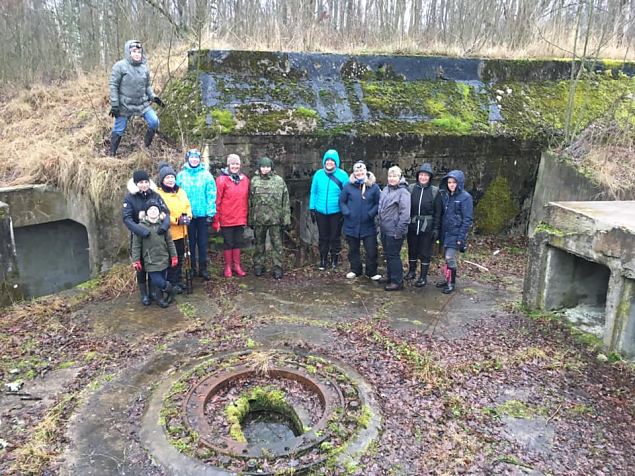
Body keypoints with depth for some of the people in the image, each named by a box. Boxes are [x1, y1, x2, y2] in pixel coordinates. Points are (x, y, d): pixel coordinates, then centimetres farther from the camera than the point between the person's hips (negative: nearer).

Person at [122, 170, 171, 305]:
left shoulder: (155, 195, -3)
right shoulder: (130, 198, -10)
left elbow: (166, 212, -7)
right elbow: (126, 218, -19)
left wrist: (165, 224, -29)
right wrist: (141, 230, -33)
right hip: (138, 236, -2)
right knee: (141, 267, 8)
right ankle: (144, 294, 21)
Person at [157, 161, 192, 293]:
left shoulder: (181, 192, 9)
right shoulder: (159, 194, -12)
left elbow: (188, 206, 13)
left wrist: (188, 216, -9)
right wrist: (177, 220, -20)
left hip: (181, 232, 6)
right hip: (168, 233, -6)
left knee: (179, 258, 16)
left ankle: (178, 281, 29)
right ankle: (172, 284, 15)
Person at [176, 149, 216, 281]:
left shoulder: (206, 174, -2)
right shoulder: (181, 175, 1)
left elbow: (211, 194, -4)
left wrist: (211, 213, -9)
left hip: (203, 214, -1)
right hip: (188, 214, 1)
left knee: (203, 242, 7)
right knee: (190, 242, 10)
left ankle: (203, 268, 17)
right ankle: (191, 268, 20)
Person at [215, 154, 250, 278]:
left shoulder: (244, 179, 6)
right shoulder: (222, 179, -7)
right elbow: (217, 201, -8)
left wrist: (246, 216, 10)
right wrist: (216, 220, -10)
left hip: (240, 219, 4)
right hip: (227, 219, -4)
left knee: (238, 242, 13)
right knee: (228, 243, 7)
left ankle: (237, 265, 24)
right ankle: (228, 267, 19)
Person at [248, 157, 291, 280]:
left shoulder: (279, 180, 0)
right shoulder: (254, 181, 5)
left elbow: (285, 201, 0)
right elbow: (250, 202, 7)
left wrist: (286, 218, -4)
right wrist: (250, 219, 5)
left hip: (275, 218, -1)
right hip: (259, 219, 1)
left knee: (277, 244, 3)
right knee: (259, 243, 12)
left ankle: (277, 267, 11)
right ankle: (258, 265, 24)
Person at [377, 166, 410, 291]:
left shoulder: (403, 192, -15)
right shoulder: (386, 189, 10)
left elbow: (405, 213, -20)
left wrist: (399, 230, -21)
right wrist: (380, 224, 17)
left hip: (394, 231, -8)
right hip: (384, 229, 8)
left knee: (393, 255, -2)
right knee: (387, 254, 18)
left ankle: (397, 281, 8)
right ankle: (390, 276, 32)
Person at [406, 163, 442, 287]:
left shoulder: (435, 191, -4)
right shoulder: (412, 189, 0)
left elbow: (438, 212, -3)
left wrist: (436, 228, -7)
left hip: (427, 227, -2)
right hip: (412, 225, 2)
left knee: (425, 253, 5)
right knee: (412, 250, 14)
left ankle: (423, 277, 16)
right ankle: (412, 271, 33)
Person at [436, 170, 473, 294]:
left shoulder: (465, 197, -10)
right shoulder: (445, 195, 9)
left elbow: (467, 219, -12)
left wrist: (461, 237, -17)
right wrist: (439, 231, 8)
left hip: (455, 233, -6)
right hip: (446, 232, 6)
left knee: (450, 258, -7)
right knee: (447, 257, 11)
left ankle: (452, 282, 7)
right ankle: (447, 279, 25)